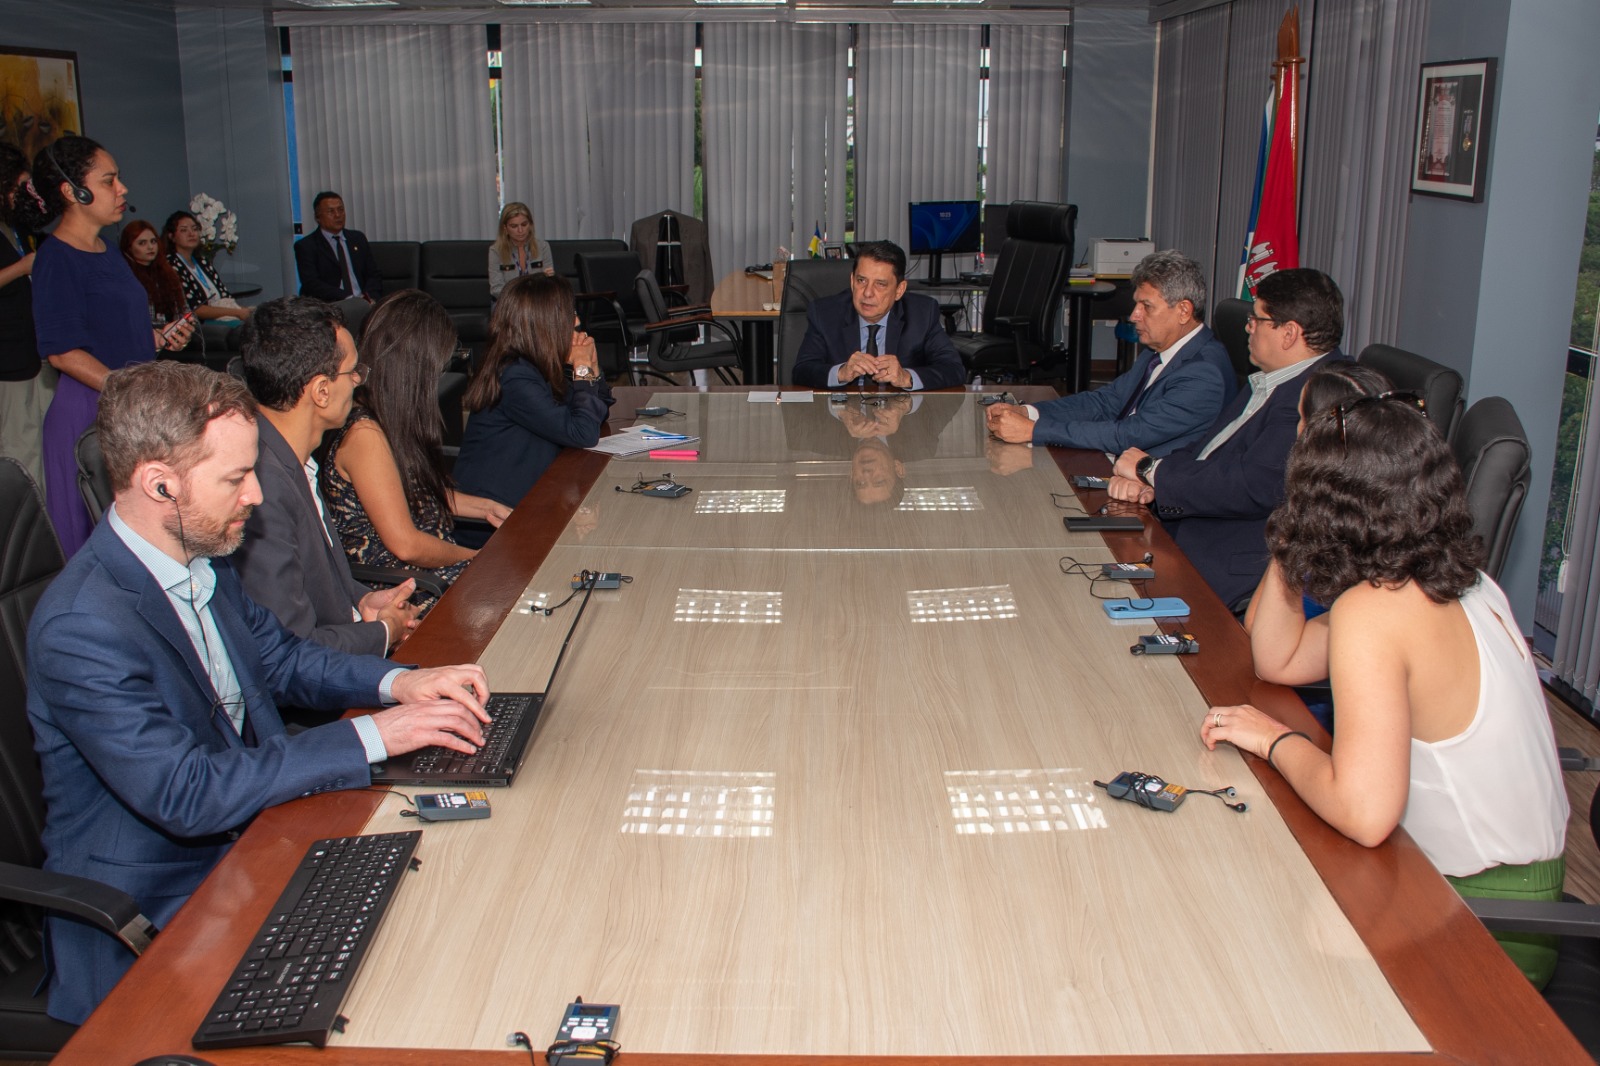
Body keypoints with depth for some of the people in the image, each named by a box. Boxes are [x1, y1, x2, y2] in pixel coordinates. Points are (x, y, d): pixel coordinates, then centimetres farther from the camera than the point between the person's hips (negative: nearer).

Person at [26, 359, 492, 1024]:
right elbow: (187, 796, -28)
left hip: (245, 832, 8)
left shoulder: (200, 558, 0)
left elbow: (277, 656, 15)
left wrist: (396, 682, -4)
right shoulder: (82, 629, -26)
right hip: (148, 921, -8)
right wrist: (370, 736, -25)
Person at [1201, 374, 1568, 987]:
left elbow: (1364, 814, -35)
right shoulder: (1458, 581, 0)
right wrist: (1288, 553, -2)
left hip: (1483, 917, -8)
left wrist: (1277, 740, -18)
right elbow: (1278, 660, 10)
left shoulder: (1370, 612, -26)